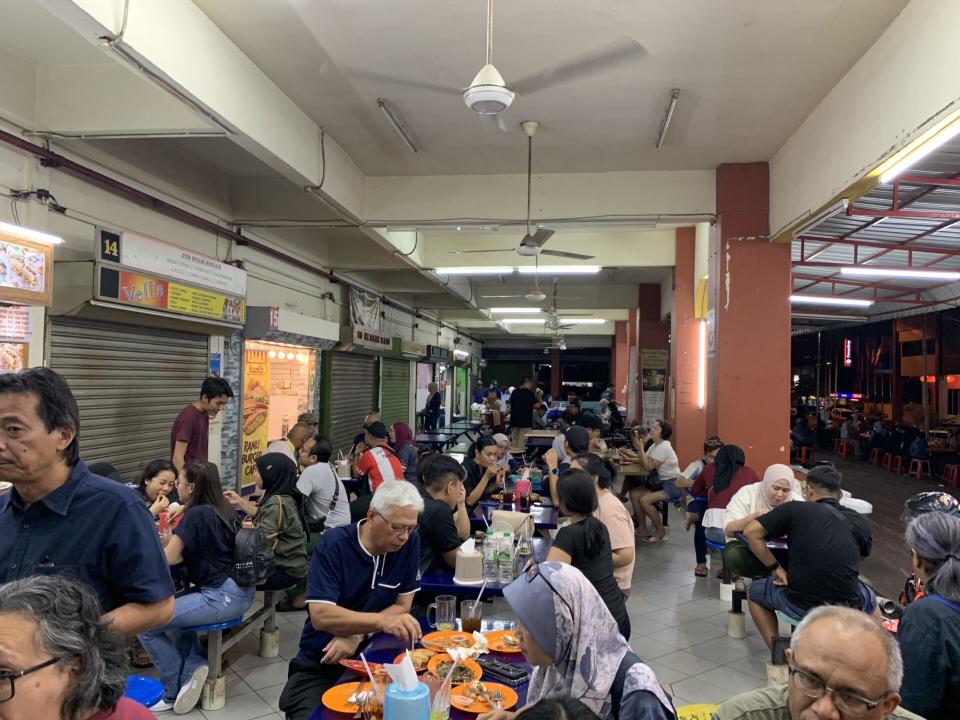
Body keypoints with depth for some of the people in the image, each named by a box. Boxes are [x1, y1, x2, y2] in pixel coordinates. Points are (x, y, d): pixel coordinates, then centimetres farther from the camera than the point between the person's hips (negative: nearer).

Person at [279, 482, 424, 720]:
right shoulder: (333, 545, -17)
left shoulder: (410, 543, -7)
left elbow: (403, 606, -2)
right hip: (319, 667, -2)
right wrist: (382, 621, -39)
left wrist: (357, 635, -18)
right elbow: (320, 616, -25)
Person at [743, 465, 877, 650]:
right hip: (848, 609, 3)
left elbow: (751, 532, -8)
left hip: (799, 606, -3)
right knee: (870, 600, 39)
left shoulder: (795, 509, -4)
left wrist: (775, 568, 1)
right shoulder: (861, 522, 5)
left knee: (755, 592, 27)